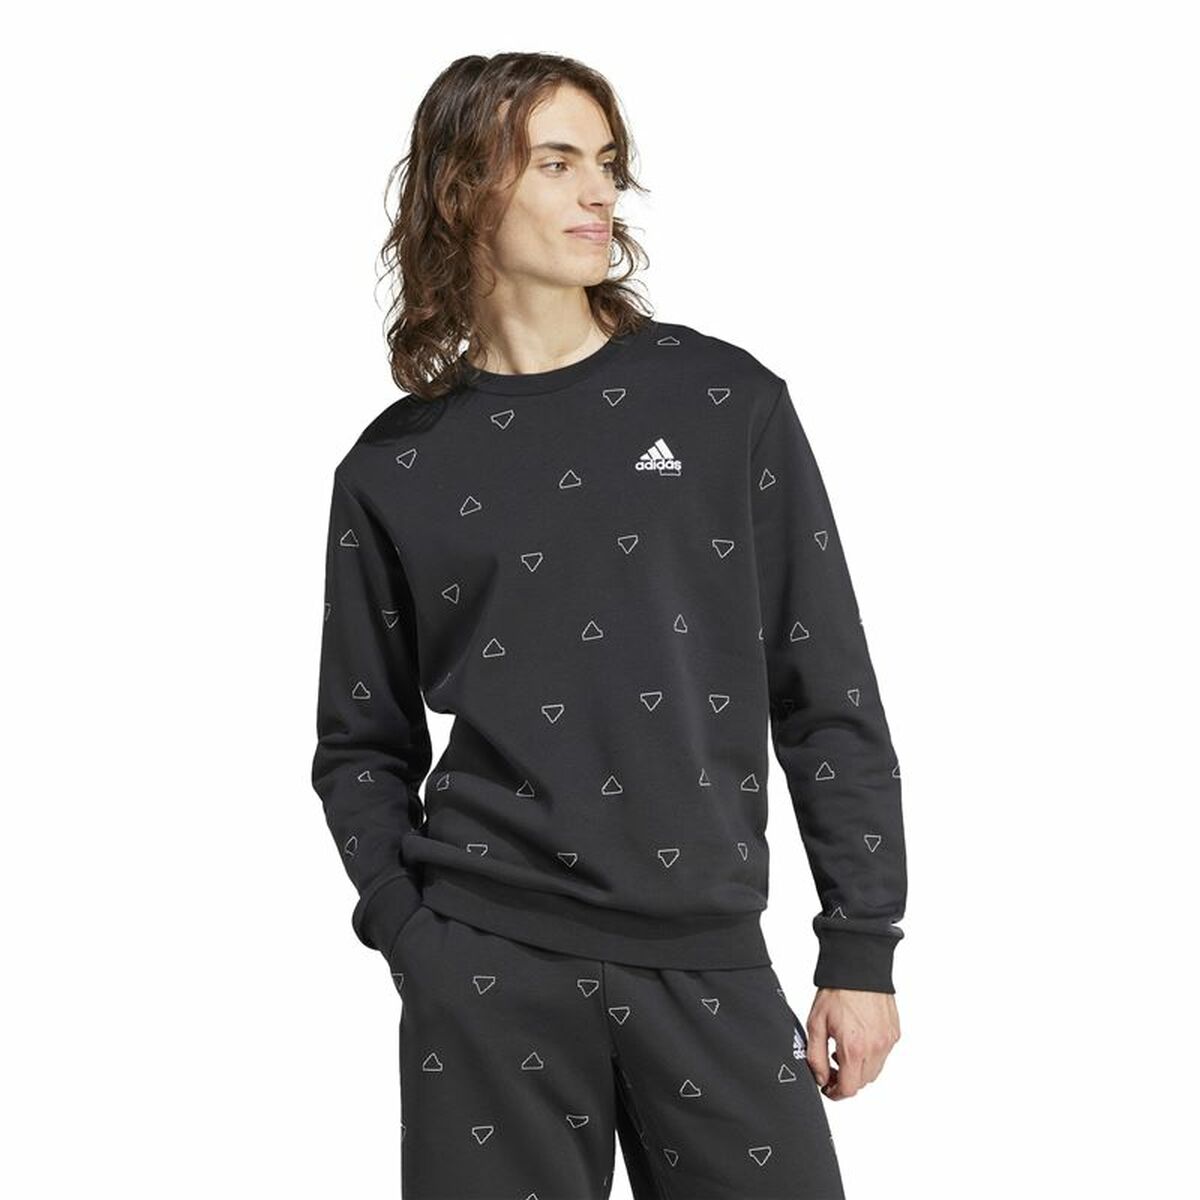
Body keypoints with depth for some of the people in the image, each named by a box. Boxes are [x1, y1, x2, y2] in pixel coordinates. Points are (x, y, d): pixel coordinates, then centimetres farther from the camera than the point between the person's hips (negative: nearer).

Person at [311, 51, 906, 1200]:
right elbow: (364, 746, 11)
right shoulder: (395, 469, 5)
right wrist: (408, 933, -3)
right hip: (487, 971, 0)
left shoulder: (727, 402, 3)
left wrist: (862, 948, 2)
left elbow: (829, 694, 4)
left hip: (710, 956, 0)